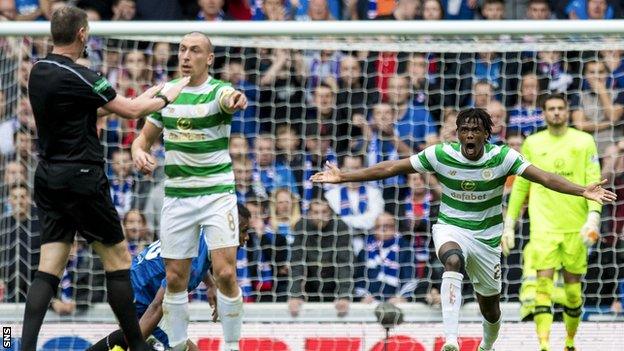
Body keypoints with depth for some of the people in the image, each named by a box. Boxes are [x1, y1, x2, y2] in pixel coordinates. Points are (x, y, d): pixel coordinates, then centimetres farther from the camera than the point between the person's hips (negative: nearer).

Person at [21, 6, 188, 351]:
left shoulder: (39, 72, 8)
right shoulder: (77, 76, -17)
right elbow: (131, 111, -9)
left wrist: (142, 98, 23)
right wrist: (165, 97, 10)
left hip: (48, 179, 7)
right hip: (81, 179, -7)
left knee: (48, 270, 2)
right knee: (118, 257, 6)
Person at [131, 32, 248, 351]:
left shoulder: (218, 91, -9)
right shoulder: (166, 93, 5)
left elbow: (230, 100, -35)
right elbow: (145, 137, 13)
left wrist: (237, 100, -60)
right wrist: (139, 152, -11)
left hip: (217, 193, -4)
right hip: (177, 196, 4)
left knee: (225, 273, -13)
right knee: (175, 278, 4)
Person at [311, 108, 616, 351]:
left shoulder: (502, 157, -14)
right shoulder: (441, 155, -13)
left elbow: (543, 177, -21)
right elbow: (391, 168, -10)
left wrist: (582, 191, -35)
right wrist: (344, 177, -14)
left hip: (486, 238, 2)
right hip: (450, 228, -2)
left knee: (489, 307, 10)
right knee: (453, 261, -36)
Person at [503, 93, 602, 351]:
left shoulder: (584, 142, 4)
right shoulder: (532, 144, 9)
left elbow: (594, 182, -1)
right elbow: (520, 186, 14)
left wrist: (594, 216, -15)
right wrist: (509, 224, 10)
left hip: (575, 226, 0)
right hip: (543, 226, 0)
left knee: (573, 287, 5)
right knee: (544, 281, -13)